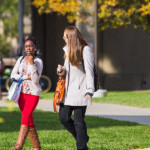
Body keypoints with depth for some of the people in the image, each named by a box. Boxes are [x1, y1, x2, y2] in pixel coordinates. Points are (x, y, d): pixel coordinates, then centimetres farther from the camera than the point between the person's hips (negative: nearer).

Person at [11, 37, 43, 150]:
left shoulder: (38, 61, -4)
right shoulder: (21, 59, 11)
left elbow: (35, 80, -13)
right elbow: (13, 75, 5)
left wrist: (32, 64, -20)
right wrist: (26, 77, -9)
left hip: (33, 93, -6)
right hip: (22, 92, 6)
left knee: (26, 118, -18)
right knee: (29, 120, 8)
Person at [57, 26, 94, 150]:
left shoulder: (85, 50, -8)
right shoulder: (68, 50, 17)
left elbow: (89, 71, -12)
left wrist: (89, 91, -17)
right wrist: (61, 70, 1)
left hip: (80, 91, -8)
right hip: (68, 91, 8)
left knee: (78, 121, -5)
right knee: (63, 118, 4)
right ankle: (82, 138, 22)